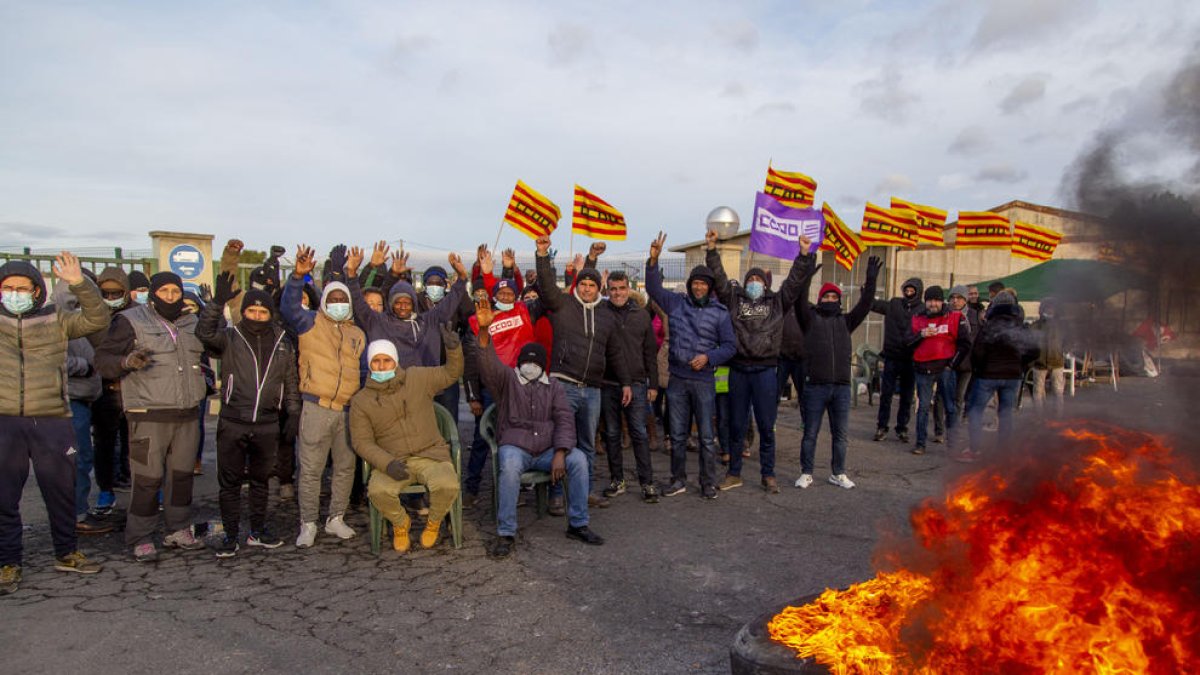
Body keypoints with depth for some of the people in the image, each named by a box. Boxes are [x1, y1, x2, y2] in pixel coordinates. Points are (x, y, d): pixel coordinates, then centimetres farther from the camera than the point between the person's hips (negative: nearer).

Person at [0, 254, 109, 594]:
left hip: (52, 421, 0)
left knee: (62, 491, 11)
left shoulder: (56, 318, 7)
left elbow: (97, 319, -3)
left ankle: (66, 552, 27)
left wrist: (79, 283, -17)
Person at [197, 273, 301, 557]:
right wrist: (218, 302, -34)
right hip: (232, 424, -2)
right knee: (230, 482, 5)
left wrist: (294, 415, 6)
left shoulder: (282, 344, 8)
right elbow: (205, 332, -22)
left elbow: (291, 384, 13)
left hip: (267, 426, 2)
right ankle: (231, 534, 16)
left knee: (261, 480, 14)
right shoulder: (230, 338, 0)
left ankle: (258, 530, 26)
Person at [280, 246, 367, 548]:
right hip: (316, 408, -4)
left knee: (346, 467, 11)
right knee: (311, 469, -1)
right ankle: (308, 525, 10)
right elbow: (288, 307, -14)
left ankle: (336, 519, 24)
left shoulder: (358, 335, 17)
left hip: (349, 409, 5)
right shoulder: (311, 323, 5)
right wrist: (298, 276, -27)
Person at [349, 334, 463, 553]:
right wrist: (387, 463, -18)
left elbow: (451, 373, 10)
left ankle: (433, 523, 5)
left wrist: (453, 348, -12)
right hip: (392, 461, 0)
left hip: (430, 455, 0)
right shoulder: (360, 401, 4)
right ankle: (401, 523, 4)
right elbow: (362, 442, 0)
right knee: (378, 491, -31)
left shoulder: (417, 378, 5)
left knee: (447, 485, -30)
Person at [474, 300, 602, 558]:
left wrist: (560, 454, -17)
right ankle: (506, 534, -26)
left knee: (578, 459, -23)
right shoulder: (507, 379, 6)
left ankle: (578, 524, -10)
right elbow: (489, 364, -16)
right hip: (514, 447, -3)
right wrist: (484, 330, -35)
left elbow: (565, 420, 1)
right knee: (510, 464, -36)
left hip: (547, 450, 3)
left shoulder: (554, 387, 12)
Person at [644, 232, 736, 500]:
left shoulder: (720, 312, 0)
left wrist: (708, 357, -16)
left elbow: (729, 346, 0)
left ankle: (708, 482, 14)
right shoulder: (676, 303, 6)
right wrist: (653, 261, -9)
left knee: (706, 435, 3)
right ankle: (678, 479, 22)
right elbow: (653, 288, 5)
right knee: (677, 434, 10)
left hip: (703, 380, -2)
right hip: (677, 379, 2)